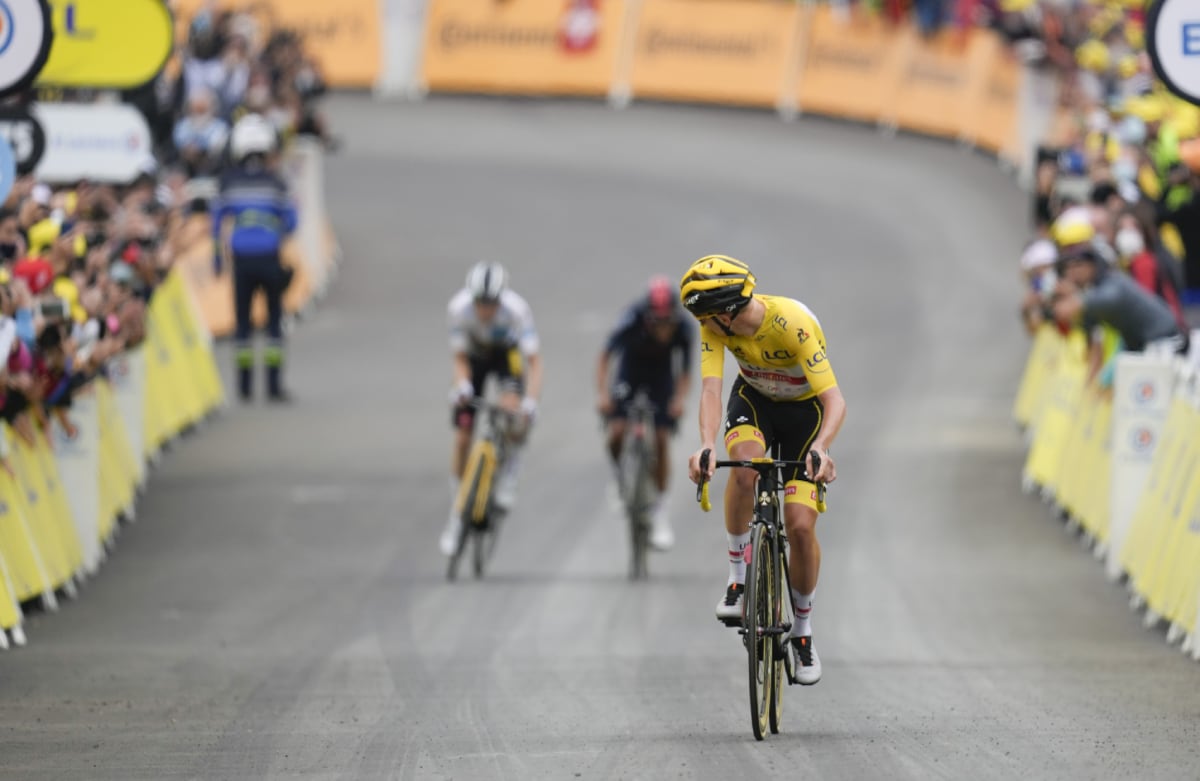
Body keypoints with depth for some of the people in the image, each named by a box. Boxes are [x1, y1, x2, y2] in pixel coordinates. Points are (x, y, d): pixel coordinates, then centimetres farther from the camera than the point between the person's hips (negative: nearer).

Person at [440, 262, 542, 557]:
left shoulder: (517, 309, -35)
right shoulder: (458, 308, -31)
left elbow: (533, 362, -37)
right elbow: (460, 358, -20)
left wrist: (530, 402, -51)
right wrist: (462, 385, -41)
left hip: (507, 353, -1)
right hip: (475, 356, 1)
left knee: (511, 407, -33)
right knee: (462, 438, -5)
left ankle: (507, 484, -11)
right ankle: (456, 518, 9)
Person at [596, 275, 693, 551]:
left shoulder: (682, 329, -26)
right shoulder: (632, 323, -32)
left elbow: (685, 370, -14)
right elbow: (605, 357, -20)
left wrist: (679, 399, -30)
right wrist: (602, 393, -30)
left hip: (661, 380, 1)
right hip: (629, 376, -1)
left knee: (661, 442, -8)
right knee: (616, 435, -19)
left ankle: (659, 510, 4)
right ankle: (623, 479, 13)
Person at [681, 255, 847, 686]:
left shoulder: (794, 323, -34)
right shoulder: (715, 324, -23)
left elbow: (834, 400, -37)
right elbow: (710, 388, -30)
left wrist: (820, 448, -56)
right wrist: (706, 446, -49)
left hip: (805, 410, -2)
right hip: (754, 401, 2)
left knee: (801, 526, -13)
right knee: (745, 466, -34)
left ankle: (803, 630, 10)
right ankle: (738, 576, -16)